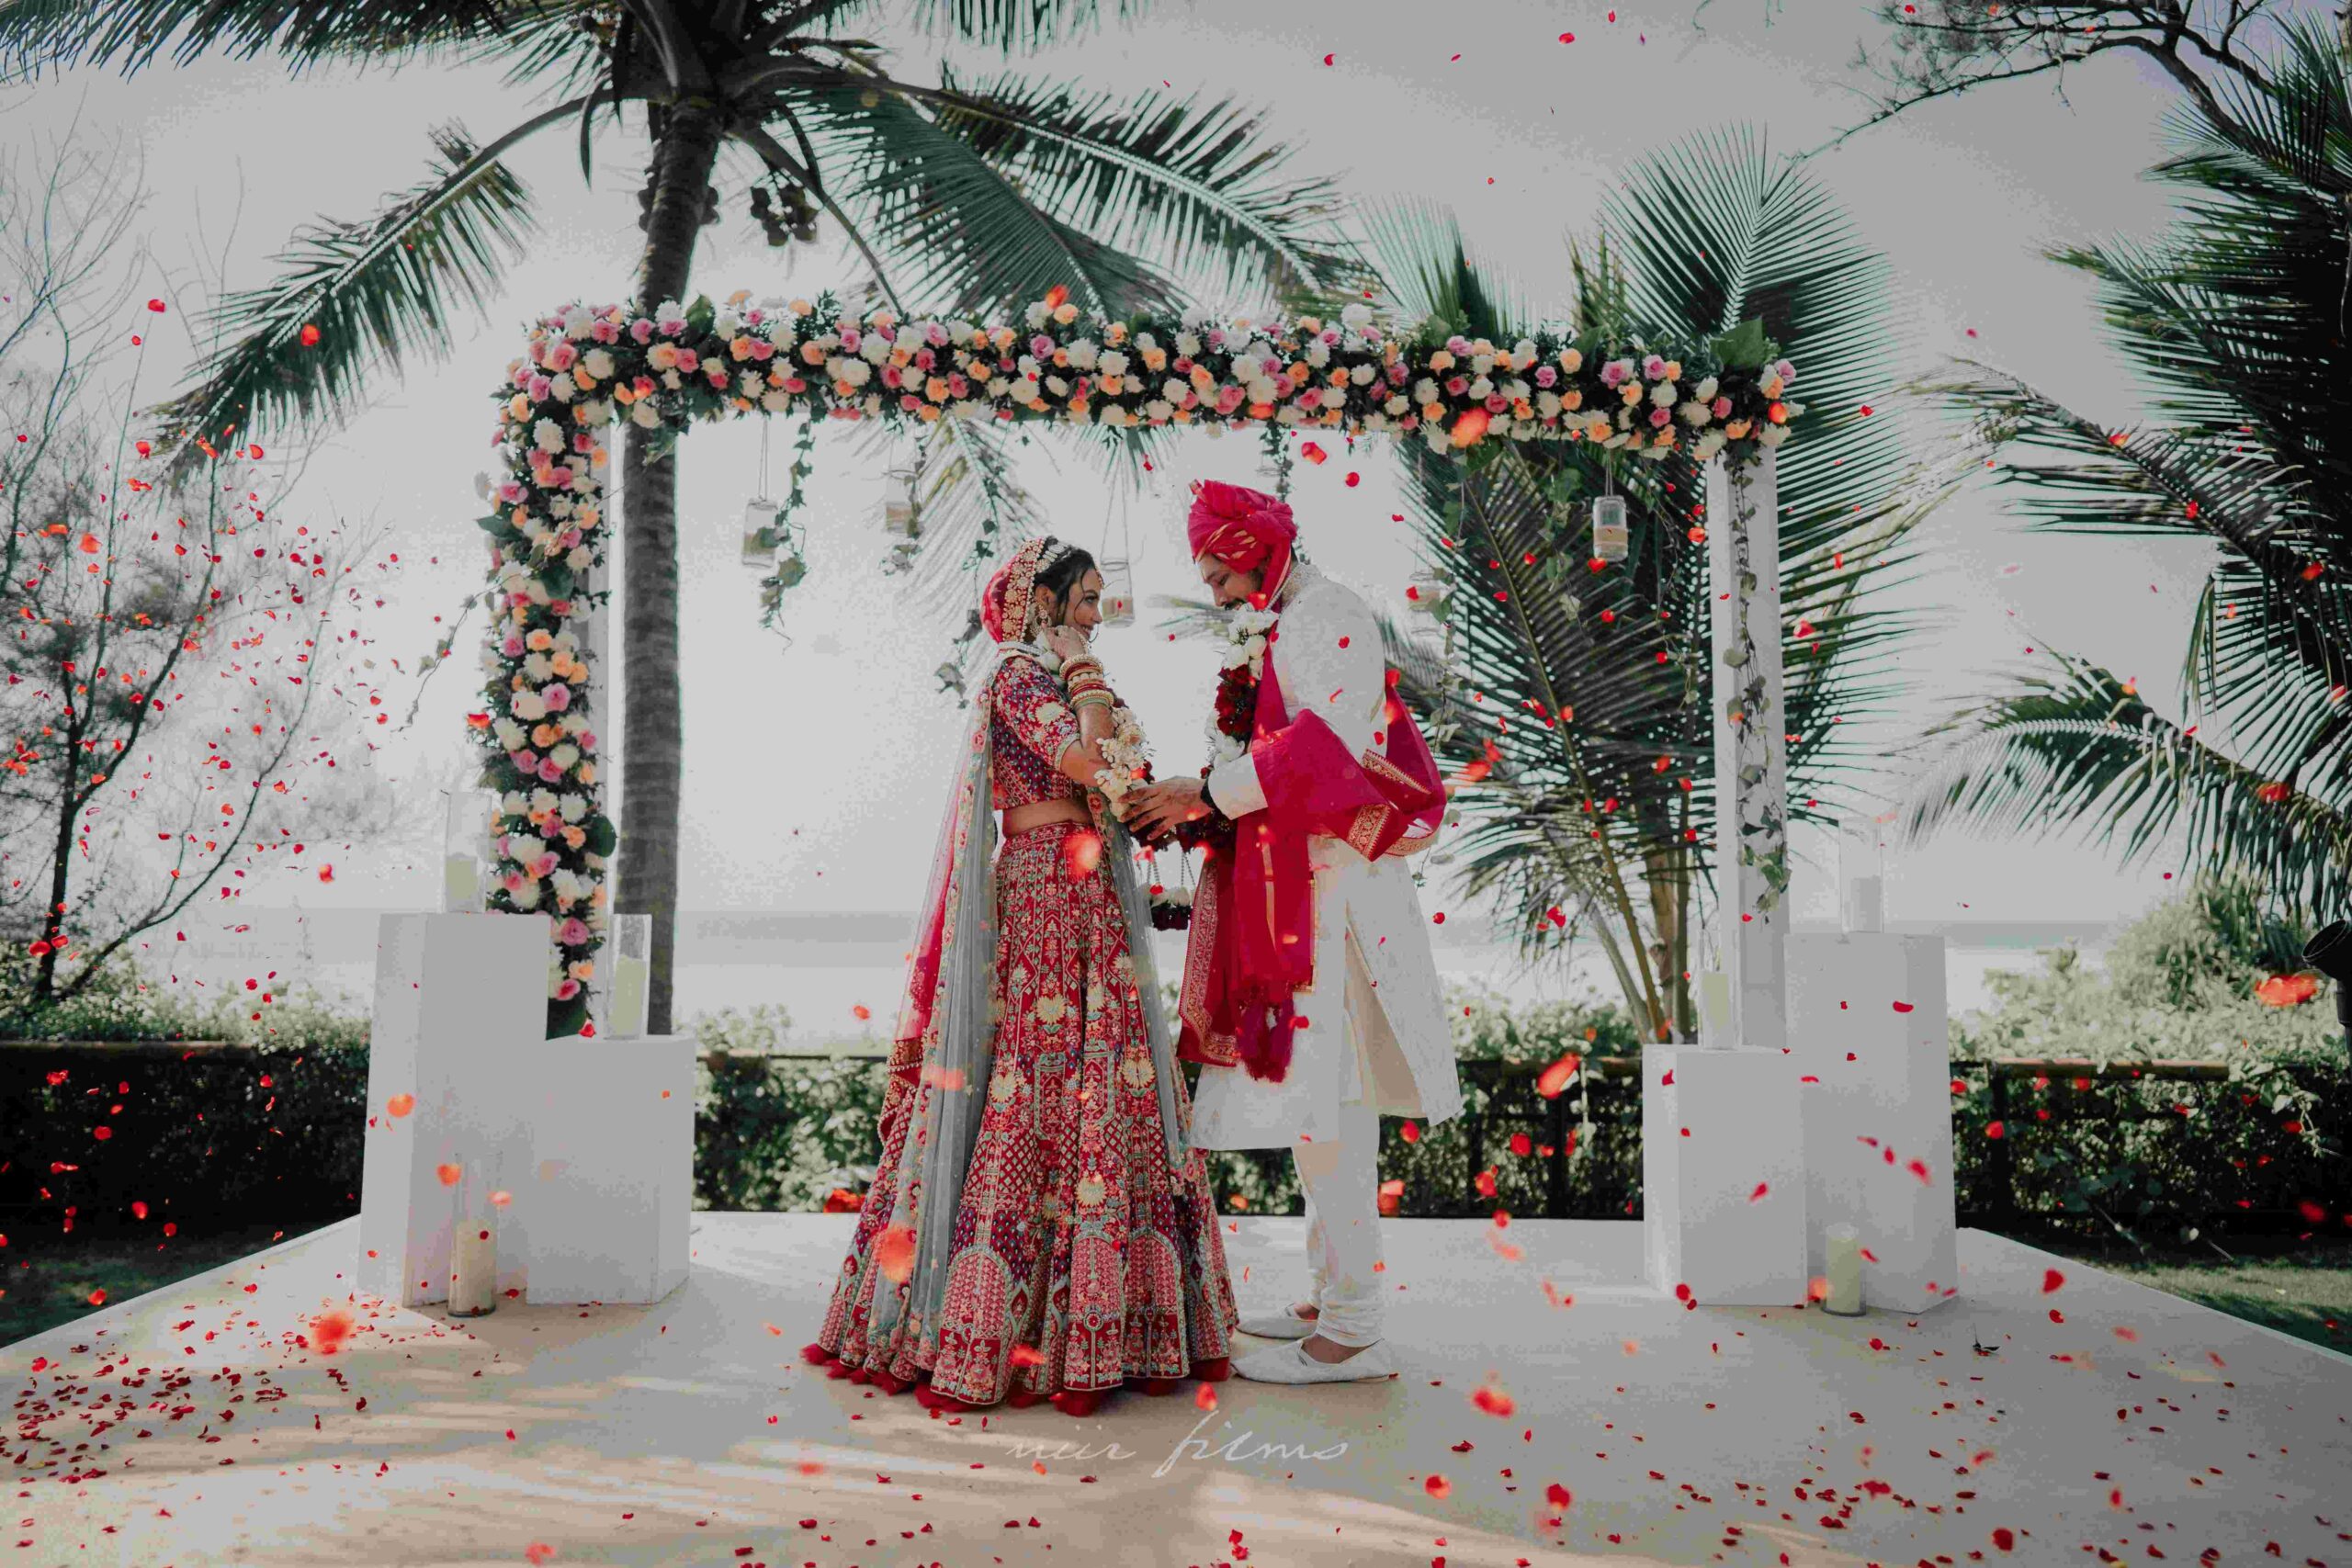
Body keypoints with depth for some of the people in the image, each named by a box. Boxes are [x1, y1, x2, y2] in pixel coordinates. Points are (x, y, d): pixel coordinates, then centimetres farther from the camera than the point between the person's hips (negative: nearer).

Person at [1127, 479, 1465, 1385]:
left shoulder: (1328, 620, -7)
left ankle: (1351, 1333, -3)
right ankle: (1331, 1301, 21)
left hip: (1328, 888, -10)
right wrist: (1206, 808, 11)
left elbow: (1326, 741, -21)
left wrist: (1209, 794, -18)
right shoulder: (1292, 630, 22)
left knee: (1325, 1103, -9)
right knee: (1318, 1100, 12)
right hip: (1299, 888, 10)